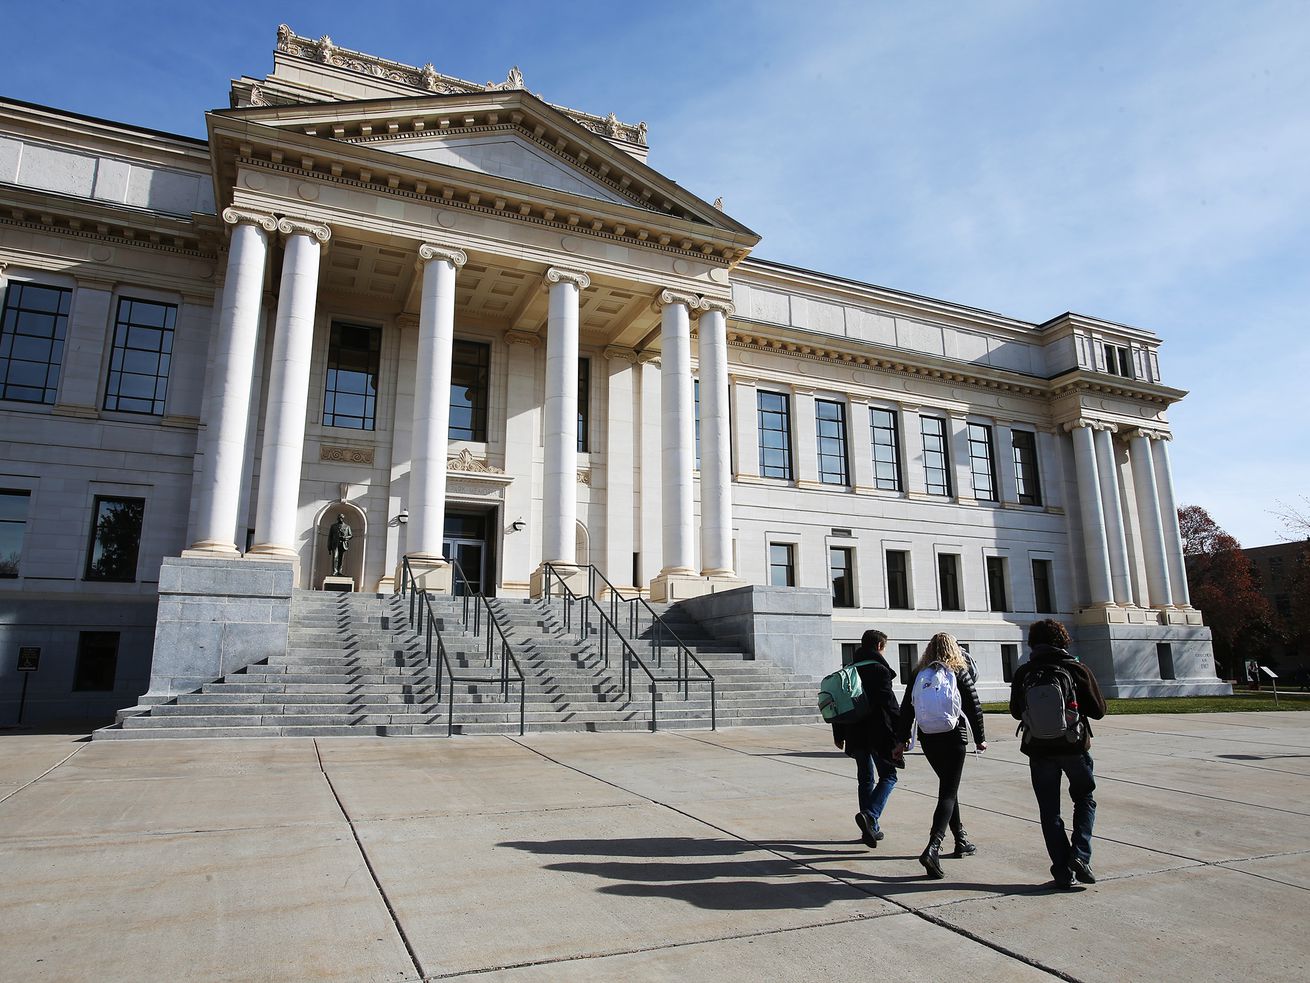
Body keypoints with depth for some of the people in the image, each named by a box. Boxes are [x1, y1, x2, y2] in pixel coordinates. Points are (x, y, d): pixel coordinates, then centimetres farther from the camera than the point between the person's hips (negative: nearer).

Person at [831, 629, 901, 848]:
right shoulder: (879, 670, -10)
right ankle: (869, 816, -17)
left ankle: (871, 828, 17)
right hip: (878, 734, -6)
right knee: (888, 776, 3)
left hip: (856, 734, 7)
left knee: (865, 779, 15)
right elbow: (889, 704, -14)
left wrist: (839, 734, 20)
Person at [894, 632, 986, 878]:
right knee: (948, 793, -4)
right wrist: (980, 738, 9)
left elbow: (906, 708, 4)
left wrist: (902, 740, 10)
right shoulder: (960, 673, -4)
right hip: (954, 739, -4)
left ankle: (960, 840, 31)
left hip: (928, 741, 4)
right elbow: (974, 708, -2)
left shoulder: (918, 675, 4)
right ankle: (932, 848, -20)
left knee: (948, 787, 22)